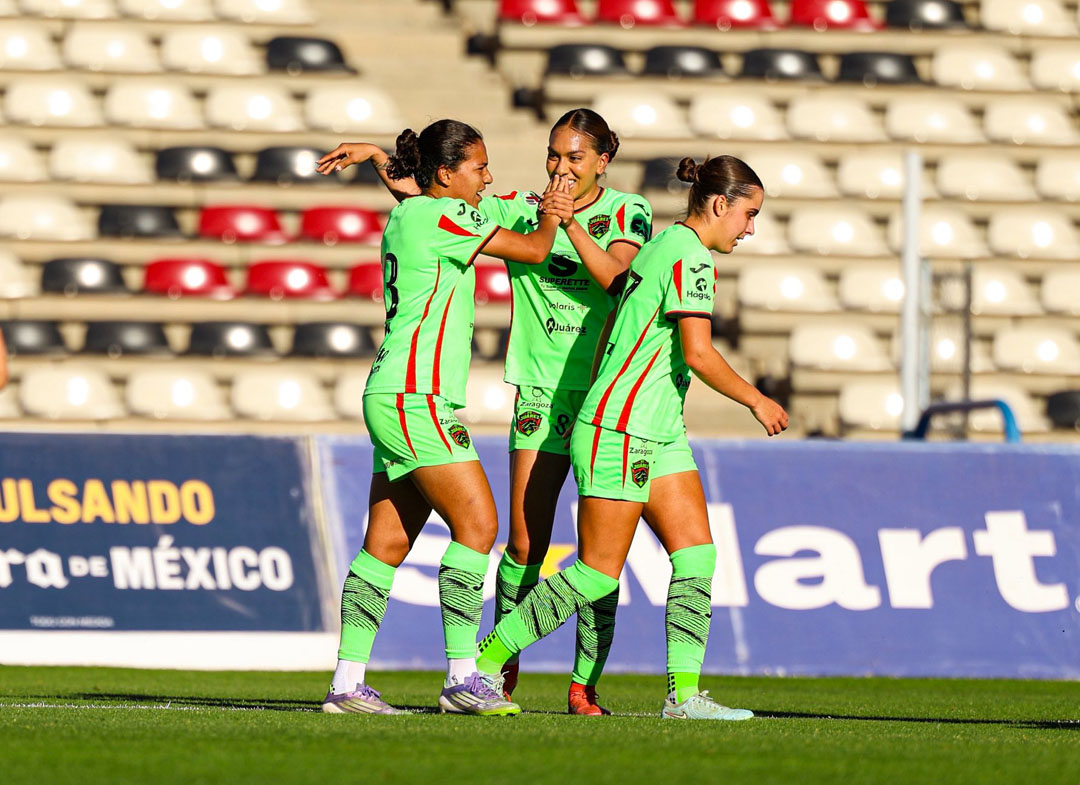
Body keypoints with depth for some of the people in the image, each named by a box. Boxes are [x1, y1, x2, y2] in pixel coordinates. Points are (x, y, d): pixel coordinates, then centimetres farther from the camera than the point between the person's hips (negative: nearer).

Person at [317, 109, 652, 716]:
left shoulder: (629, 213, 3)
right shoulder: (522, 211, 8)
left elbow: (613, 274, -15)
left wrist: (569, 221, -22)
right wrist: (378, 156, 1)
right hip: (543, 390, 1)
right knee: (526, 541, -4)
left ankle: (585, 683, 1)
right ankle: (503, 665, 10)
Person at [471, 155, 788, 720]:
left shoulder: (660, 247, 14)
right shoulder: (689, 255, -15)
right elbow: (698, 354, -20)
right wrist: (756, 401, -10)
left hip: (659, 436, 10)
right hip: (618, 433, -10)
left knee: (696, 553, 0)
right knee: (598, 573, -6)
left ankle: (684, 692, -4)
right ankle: (484, 661, 3)